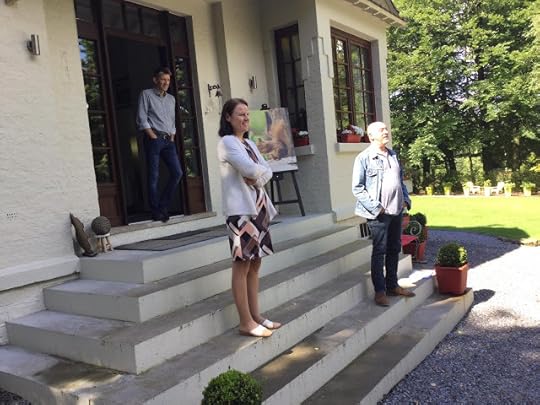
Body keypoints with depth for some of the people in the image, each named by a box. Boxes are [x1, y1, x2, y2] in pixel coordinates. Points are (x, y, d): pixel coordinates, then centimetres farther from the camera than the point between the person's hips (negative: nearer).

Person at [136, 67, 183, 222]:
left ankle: (163, 206, 11)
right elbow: (142, 120, -5)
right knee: (154, 177, -5)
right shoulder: (146, 94, 3)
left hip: (169, 141, 6)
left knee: (177, 173, -3)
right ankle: (156, 212, 2)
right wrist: (154, 137, -11)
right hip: (154, 140, -6)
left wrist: (172, 138, 9)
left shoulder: (171, 99, 20)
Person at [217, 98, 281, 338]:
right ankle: (246, 322, 3)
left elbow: (267, 172, 10)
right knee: (242, 266, -4)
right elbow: (251, 169, -19)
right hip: (240, 210, -8)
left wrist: (257, 176, -10)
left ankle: (255, 316, 19)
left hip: (258, 207, 9)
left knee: (255, 264, 10)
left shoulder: (249, 143, 18)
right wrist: (259, 172, 1)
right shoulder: (227, 142, -8)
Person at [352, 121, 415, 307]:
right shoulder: (364, 158, -8)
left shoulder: (393, 154, 14)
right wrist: (375, 207, -16)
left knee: (394, 249, 14)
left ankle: (392, 285, 27)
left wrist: (406, 199, 9)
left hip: (396, 210, 7)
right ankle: (380, 291, 9)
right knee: (379, 251, -1)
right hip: (379, 213, -7)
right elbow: (357, 188, -11)